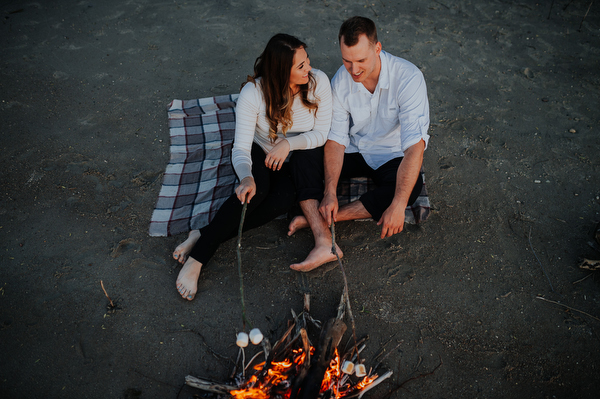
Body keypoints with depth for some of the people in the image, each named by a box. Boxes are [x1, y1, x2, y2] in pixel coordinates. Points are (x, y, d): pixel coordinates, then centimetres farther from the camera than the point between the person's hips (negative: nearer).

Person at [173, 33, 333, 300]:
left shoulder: (318, 81, -16)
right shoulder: (253, 92, -23)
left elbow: (321, 133, -11)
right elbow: (240, 148, -26)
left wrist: (289, 143, -28)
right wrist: (246, 177, -47)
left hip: (302, 159, 2)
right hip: (261, 155, -2)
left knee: (286, 197, -33)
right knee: (258, 188, -37)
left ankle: (205, 236, -27)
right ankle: (197, 258, -29)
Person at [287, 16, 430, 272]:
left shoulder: (408, 78, -26)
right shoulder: (340, 80, -13)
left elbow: (415, 145, -31)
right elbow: (336, 139, -12)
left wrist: (397, 205, -39)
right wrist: (330, 192, -24)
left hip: (393, 156, -2)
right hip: (355, 150, 3)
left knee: (412, 186, -36)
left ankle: (318, 219, -28)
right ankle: (324, 243, -33)